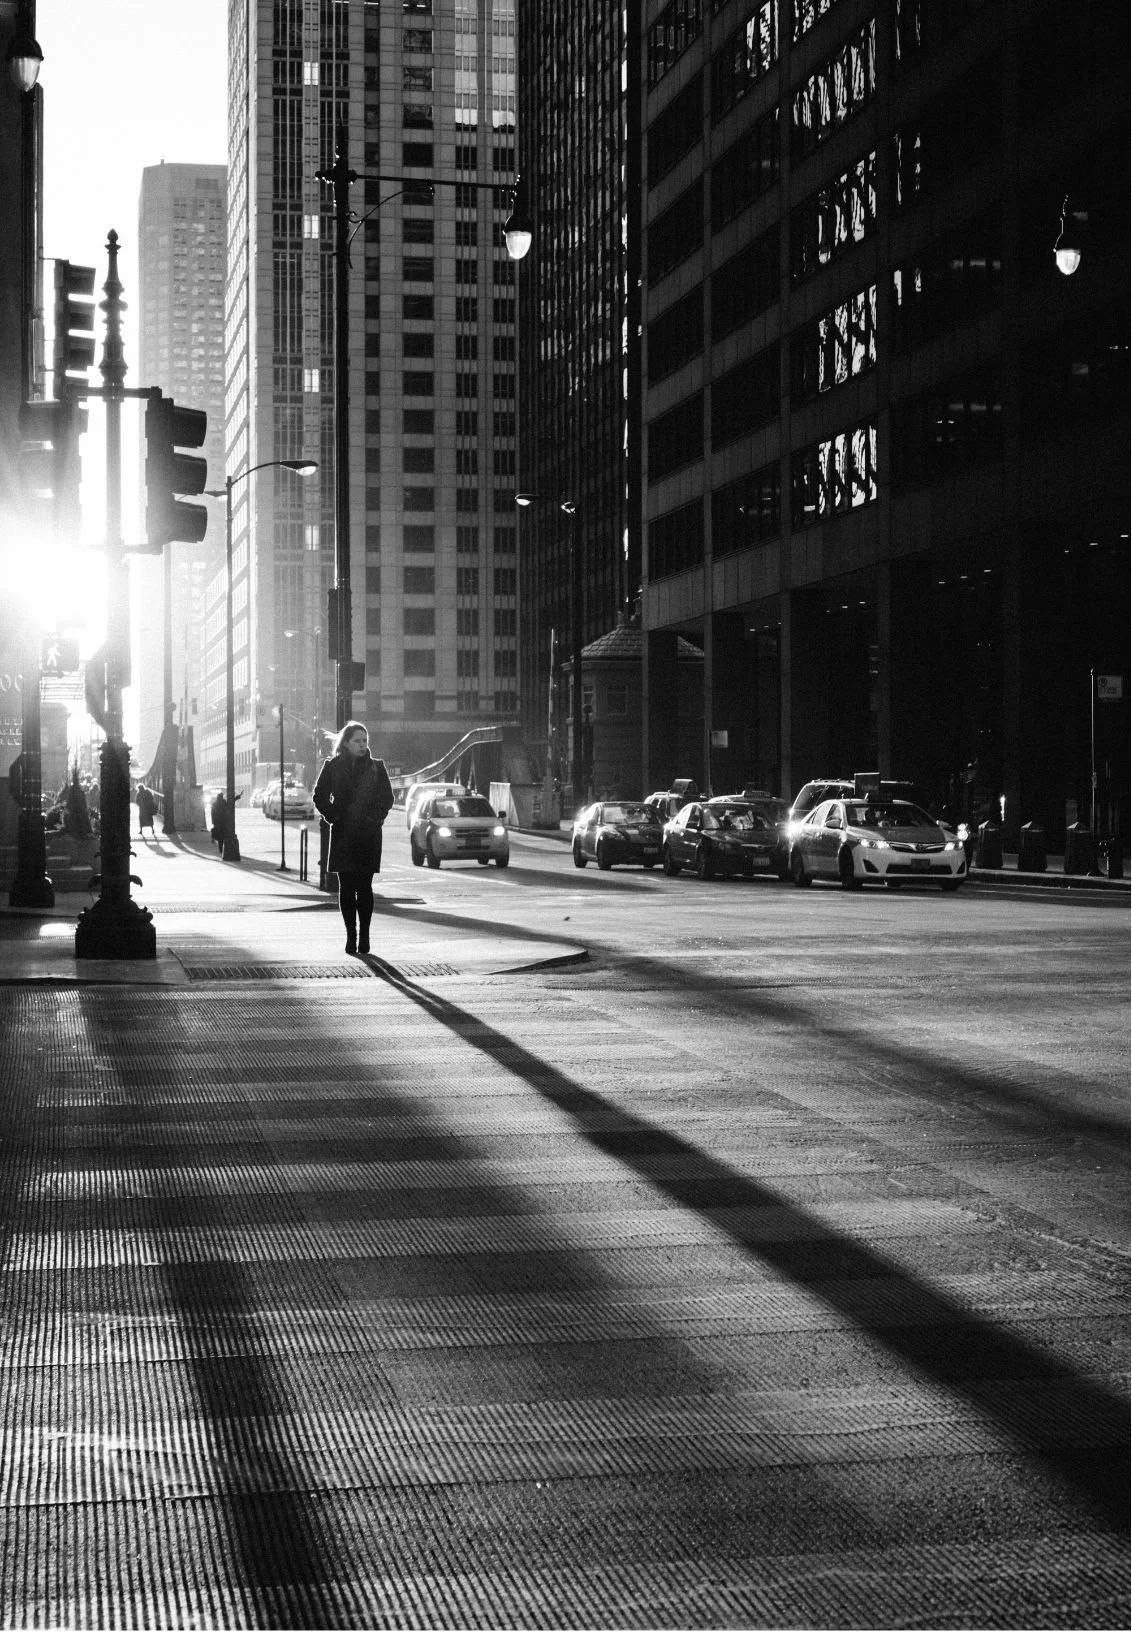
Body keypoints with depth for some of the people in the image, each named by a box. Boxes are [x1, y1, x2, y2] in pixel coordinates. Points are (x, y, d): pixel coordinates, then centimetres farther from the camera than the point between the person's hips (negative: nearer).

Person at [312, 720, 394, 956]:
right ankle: (351, 935, 4)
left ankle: (364, 935, 3)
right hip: (343, 836, 0)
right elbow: (319, 796, 7)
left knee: (364, 886, -2)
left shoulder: (376, 767, 5)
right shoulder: (332, 766, 3)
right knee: (346, 887, -1)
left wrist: (376, 818, -2)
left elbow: (387, 797, 9)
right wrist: (333, 817, -2)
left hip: (369, 836, 0)